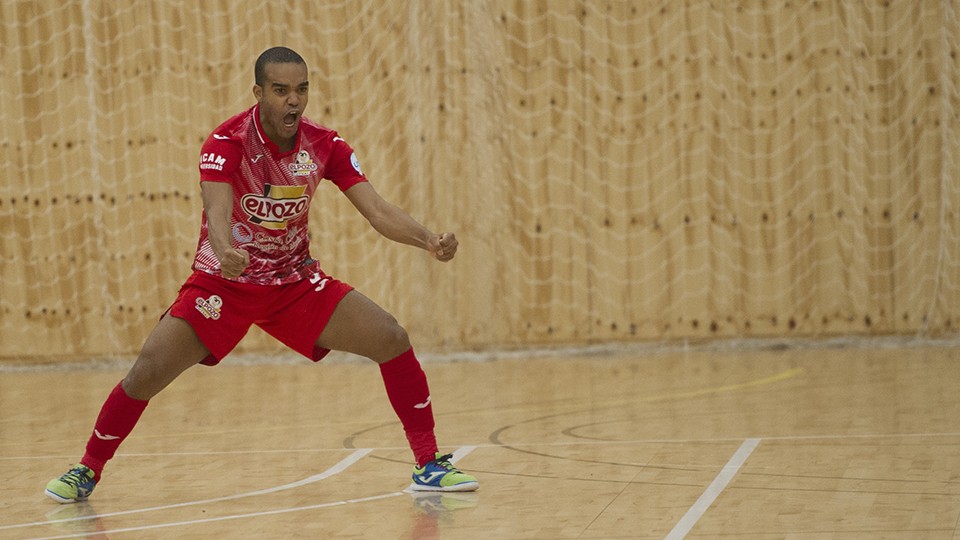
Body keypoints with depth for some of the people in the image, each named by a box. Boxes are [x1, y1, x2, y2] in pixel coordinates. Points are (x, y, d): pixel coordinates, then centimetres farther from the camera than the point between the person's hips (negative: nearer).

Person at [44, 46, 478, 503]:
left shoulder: (324, 146, -9)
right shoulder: (226, 143, -21)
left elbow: (377, 209, -15)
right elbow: (217, 211, -36)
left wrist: (428, 239, -34)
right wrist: (224, 251, -60)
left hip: (296, 281, 3)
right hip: (223, 281, -3)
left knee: (392, 339, -12)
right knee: (147, 372, -16)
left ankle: (428, 464, 0)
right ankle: (87, 470, 8)